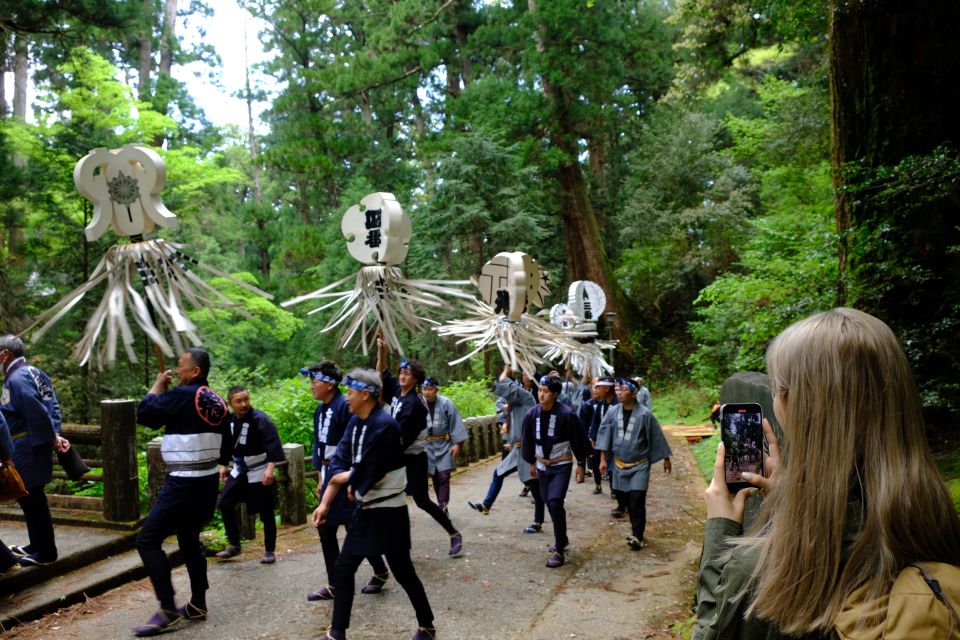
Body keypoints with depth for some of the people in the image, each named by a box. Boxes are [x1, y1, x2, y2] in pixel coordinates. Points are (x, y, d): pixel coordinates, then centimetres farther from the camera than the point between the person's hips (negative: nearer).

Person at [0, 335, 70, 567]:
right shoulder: (34, 372, 11)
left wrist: (52, 439, -13)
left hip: (26, 450, -10)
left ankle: (45, 553, 10)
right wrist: (55, 435, 0)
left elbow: (38, 413, -23)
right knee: (32, 498, 19)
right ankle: (38, 545, 32)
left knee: (31, 499, 1)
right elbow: (53, 406, 8)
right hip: (34, 446, 10)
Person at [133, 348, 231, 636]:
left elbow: (145, 414, -10)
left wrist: (158, 385, 3)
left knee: (148, 540, -3)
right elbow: (225, 450, 13)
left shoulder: (183, 395, -16)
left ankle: (168, 610, -2)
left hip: (184, 483, -9)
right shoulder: (217, 402, 8)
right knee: (190, 540, 20)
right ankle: (197, 605, 24)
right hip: (208, 481, 9)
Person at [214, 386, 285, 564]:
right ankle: (234, 545, 19)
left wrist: (270, 469, -34)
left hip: (260, 472, -6)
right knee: (225, 504, 2)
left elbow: (272, 444, -27)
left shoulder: (260, 419, -21)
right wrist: (224, 466, 15)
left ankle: (270, 551, 15)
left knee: (266, 513, 1)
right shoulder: (229, 420, 0)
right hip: (239, 470, 6)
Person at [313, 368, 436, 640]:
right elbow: (340, 463, 2)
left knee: (403, 572, 6)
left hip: (389, 512, -8)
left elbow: (366, 473, -24)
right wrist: (325, 503, -4)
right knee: (343, 568, 11)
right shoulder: (355, 423, 3)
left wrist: (343, 478, -4)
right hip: (365, 509, 8)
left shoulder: (384, 426, -23)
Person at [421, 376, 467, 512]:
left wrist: (457, 444, -10)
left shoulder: (446, 403, -12)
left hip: (445, 444, -2)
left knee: (443, 476, -9)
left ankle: (443, 507, -7)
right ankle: (442, 506, 22)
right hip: (428, 446, 2)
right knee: (435, 477, 10)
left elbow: (455, 424, -8)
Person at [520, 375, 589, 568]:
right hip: (542, 466, 5)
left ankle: (559, 550, -7)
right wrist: (531, 463, 16)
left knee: (555, 503, -17)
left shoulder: (566, 414, -18)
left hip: (562, 466, -5)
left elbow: (579, 440, -9)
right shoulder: (533, 414, -4)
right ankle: (562, 539, 36)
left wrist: (581, 465, -6)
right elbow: (528, 440, 9)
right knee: (550, 504, 14)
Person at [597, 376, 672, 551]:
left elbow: (657, 437, -5)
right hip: (619, 464, 4)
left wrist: (666, 460, 1)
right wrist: (603, 459, -2)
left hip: (639, 466, -4)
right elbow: (604, 435, 1)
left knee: (637, 502, -8)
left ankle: (637, 536, 1)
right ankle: (636, 530, 27)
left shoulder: (644, 414, -14)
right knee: (627, 500, 11)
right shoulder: (613, 412, -5)